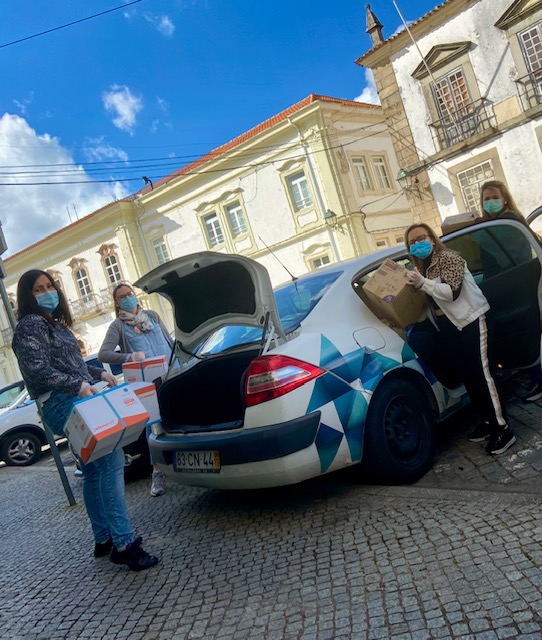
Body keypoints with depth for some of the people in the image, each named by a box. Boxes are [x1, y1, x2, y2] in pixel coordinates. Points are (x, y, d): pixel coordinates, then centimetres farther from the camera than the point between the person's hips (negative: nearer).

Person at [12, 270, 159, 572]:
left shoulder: (56, 323, 20)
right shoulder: (30, 326, -8)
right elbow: (38, 370, -19)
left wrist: (100, 373, 18)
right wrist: (79, 385, -25)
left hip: (80, 400, 10)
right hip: (63, 405, -10)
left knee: (95, 472, 13)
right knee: (111, 461, -18)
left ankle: (104, 539, 24)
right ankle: (124, 544, -16)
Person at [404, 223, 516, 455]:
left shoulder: (448, 258, -11)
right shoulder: (421, 268, 13)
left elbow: (451, 292, -21)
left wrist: (422, 283, -29)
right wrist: (415, 285, -2)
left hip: (469, 320, -8)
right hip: (449, 326, 8)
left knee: (480, 372, -11)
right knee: (467, 375, 10)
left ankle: (502, 428, -6)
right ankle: (488, 421, 22)